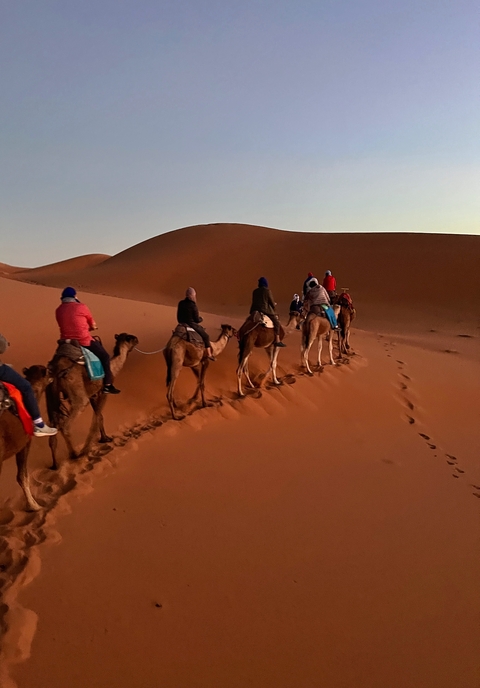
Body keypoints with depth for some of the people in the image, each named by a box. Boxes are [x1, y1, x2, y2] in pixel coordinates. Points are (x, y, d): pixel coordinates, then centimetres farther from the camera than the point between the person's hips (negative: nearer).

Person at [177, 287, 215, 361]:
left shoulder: (181, 303, 1)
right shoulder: (193, 305, -17)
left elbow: (179, 316, 9)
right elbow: (197, 319, -11)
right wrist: (201, 319, 10)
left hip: (182, 324, 7)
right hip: (192, 324, -7)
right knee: (205, 335, 8)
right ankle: (209, 354, 10)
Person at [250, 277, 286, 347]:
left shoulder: (255, 291, 11)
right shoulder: (267, 291, -5)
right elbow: (272, 303, -3)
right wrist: (274, 305, 20)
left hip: (255, 311, 6)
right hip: (266, 311, -5)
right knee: (276, 322, 4)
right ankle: (277, 341, -4)